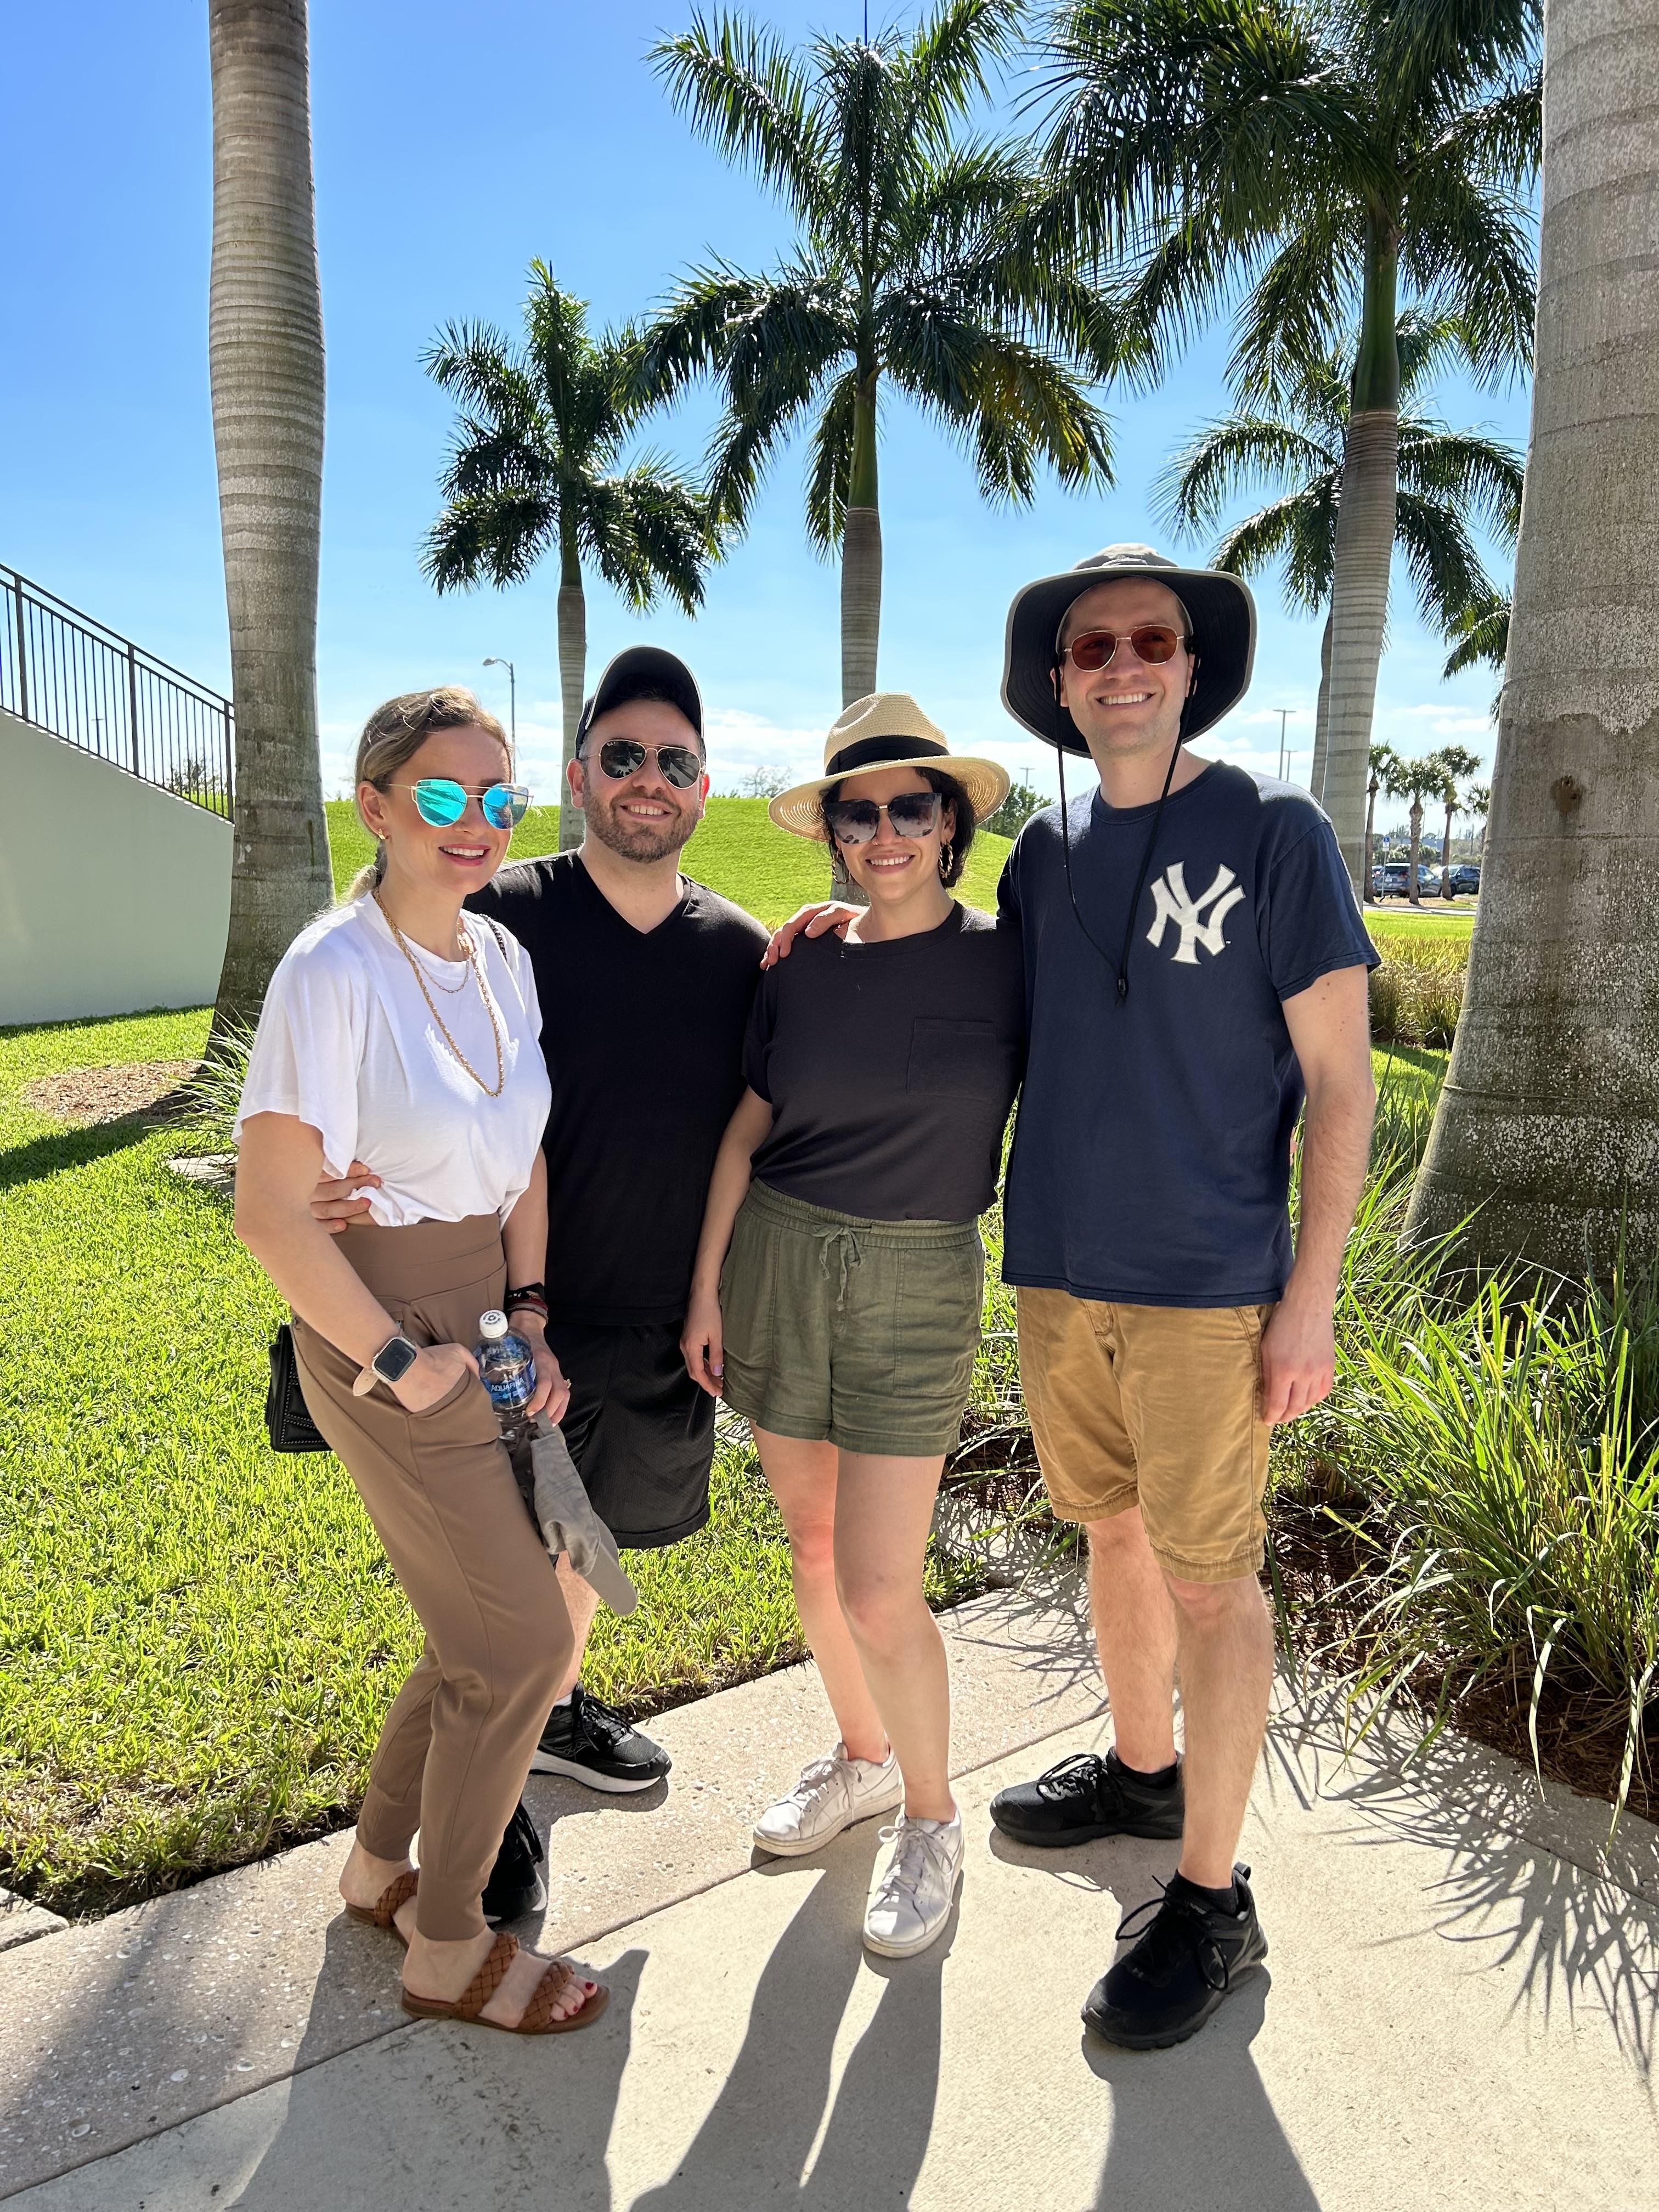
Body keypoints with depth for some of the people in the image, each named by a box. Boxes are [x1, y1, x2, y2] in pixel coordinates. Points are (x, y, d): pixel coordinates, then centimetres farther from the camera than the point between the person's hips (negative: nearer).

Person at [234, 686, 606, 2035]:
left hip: (484, 1310, 7)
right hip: (380, 1328, -7)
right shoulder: (333, 974, -19)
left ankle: (378, 1866, 41)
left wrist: (529, 1319, 3)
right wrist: (399, 1361, -14)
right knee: (525, 1641, 1)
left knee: (490, 1622, 17)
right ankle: (447, 1951, 24)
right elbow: (271, 1216, -18)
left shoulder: (502, 957, 4)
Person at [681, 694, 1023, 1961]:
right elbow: (744, 1134, 7)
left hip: (917, 1286, -4)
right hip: (776, 1265, 4)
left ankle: (931, 1818, 23)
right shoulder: (800, 973, 2)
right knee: (812, 1543, 16)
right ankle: (865, 1758, 41)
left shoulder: (1006, 961, -6)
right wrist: (705, 1288, 6)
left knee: (878, 1592, -4)